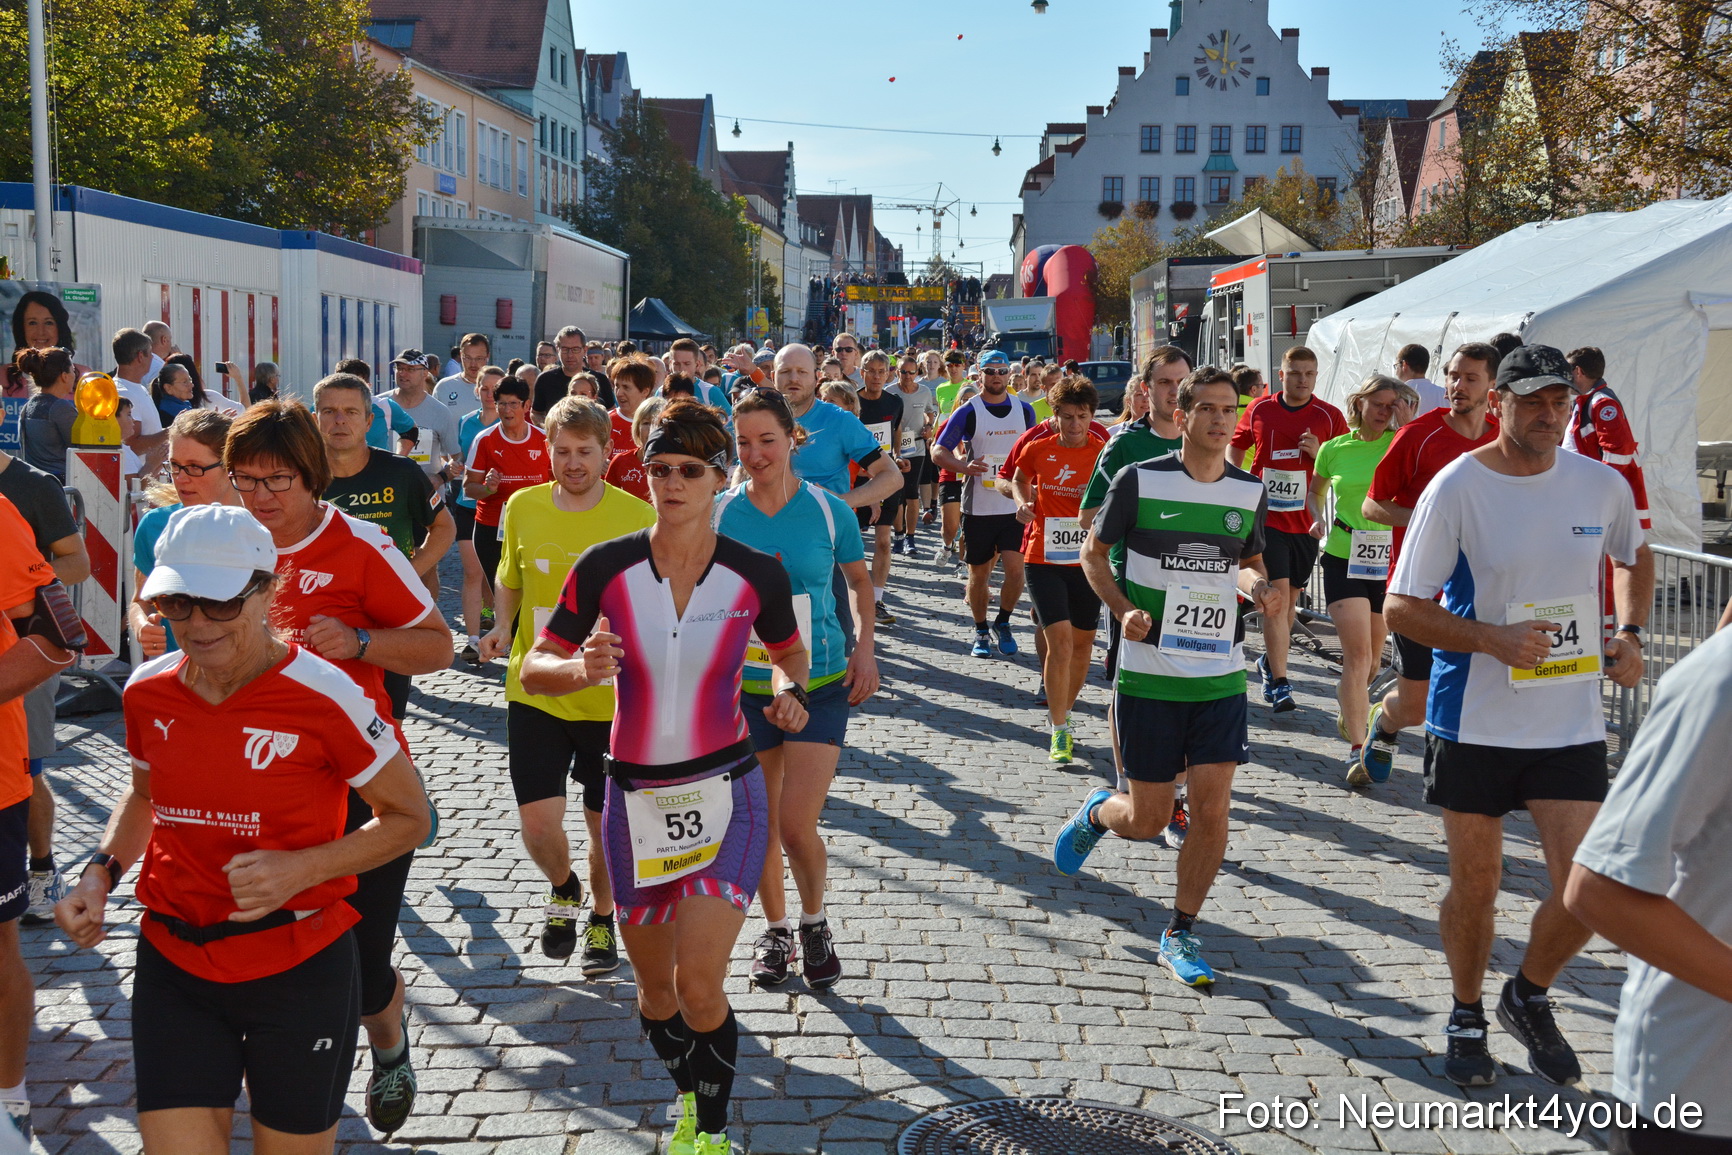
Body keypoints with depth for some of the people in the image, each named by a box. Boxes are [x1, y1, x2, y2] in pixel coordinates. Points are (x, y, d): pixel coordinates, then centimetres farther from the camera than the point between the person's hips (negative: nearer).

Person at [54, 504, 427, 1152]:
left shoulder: (323, 697, -16)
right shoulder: (147, 692, -1)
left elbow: (408, 817, -7)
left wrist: (301, 868, -20)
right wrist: (101, 873, 2)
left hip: (299, 970, -3)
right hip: (173, 964, 4)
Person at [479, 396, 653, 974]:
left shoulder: (638, 517, -7)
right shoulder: (522, 507, 1)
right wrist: (502, 628, -4)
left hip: (612, 698, -1)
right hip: (535, 691, 2)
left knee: (606, 824, 10)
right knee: (538, 823, -4)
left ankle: (602, 917, 38)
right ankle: (563, 889, 30)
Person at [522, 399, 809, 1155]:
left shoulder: (755, 574, -8)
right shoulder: (606, 567, -8)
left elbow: (789, 649, 12)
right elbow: (534, 670, -3)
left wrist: (788, 689, -10)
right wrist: (579, 669, -25)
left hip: (724, 793, -2)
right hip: (634, 798, 2)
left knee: (699, 985, -12)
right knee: (653, 985, 16)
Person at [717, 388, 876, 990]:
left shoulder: (828, 509, -5)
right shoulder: (720, 513, -3)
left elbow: (860, 581, 10)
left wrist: (865, 648, -3)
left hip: (821, 684, -2)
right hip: (745, 686, 2)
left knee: (797, 826, -8)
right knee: (759, 823, 11)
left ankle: (814, 922, 20)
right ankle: (775, 929, 34)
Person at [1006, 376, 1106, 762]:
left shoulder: (1103, 452, -5)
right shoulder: (1037, 449, -1)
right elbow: (1019, 478, 19)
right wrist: (1023, 503, 0)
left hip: (1087, 559, 1)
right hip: (1043, 558, -1)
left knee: (1082, 642, 12)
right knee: (1059, 640, -12)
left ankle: (1063, 714, 33)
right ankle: (1060, 731, -4)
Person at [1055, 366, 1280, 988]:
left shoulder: (1251, 493, 4)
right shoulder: (1139, 481, -7)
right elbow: (1094, 552, 5)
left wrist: (1258, 586, -3)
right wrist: (1123, 608, -12)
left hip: (1222, 676, 3)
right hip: (1148, 673, -3)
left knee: (1212, 806, -4)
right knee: (1147, 819, 4)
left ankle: (1180, 933, 14)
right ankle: (1096, 812, 40)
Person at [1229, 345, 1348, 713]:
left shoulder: (1329, 416, 0)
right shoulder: (1259, 409, 1)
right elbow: (1235, 448, 17)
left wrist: (1318, 452, -14)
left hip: (1306, 520, 2)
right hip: (1266, 517, -2)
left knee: (1290, 597, 14)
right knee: (1277, 596, -11)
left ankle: (1270, 661, 35)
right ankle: (1278, 682, -10)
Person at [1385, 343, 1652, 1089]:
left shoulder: (1603, 485, 0)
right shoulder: (1457, 489, -11)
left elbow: (1634, 559, 21)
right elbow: (1402, 608, -10)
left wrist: (1630, 633, 4)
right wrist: (1495, 640, -22)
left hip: (1572, 724, 3)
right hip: (1474, 721, -2)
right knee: (1475, 885, 8)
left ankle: (1529, 998, 26)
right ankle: (1467, 1018, 33)